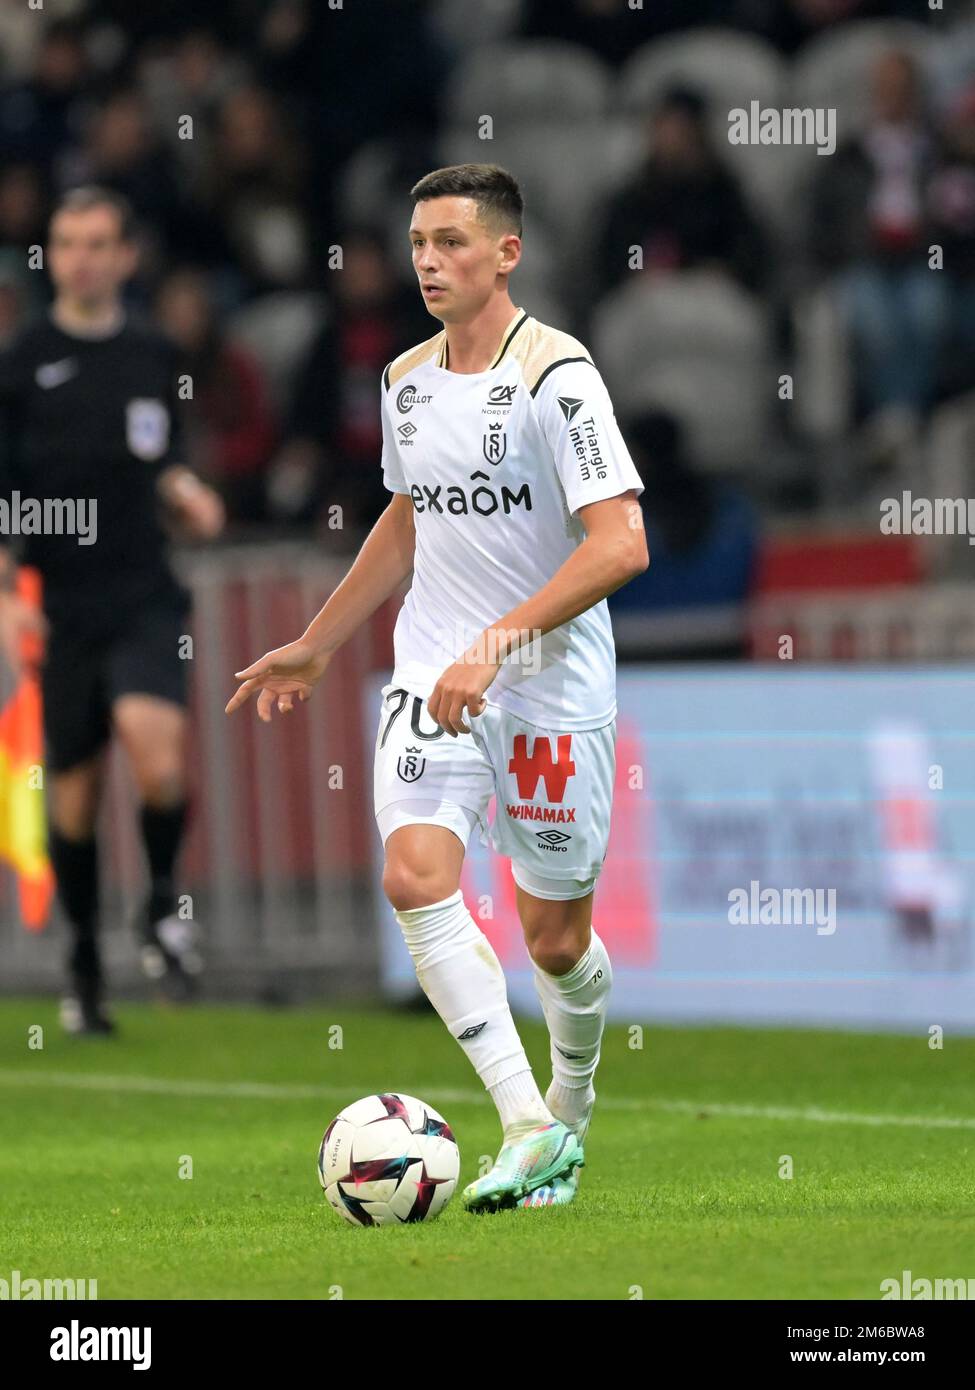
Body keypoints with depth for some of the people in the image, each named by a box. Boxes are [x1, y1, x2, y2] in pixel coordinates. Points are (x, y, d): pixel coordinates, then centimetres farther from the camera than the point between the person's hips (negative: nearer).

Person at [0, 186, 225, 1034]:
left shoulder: (155, 356, 8)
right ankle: (85, 966, 19)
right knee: (74, 789, 3)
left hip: (146, 596, 1)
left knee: (154, 741, -24)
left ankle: (162, 903, 0)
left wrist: (184, 489, 3)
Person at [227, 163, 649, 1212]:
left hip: (552, 684, -5)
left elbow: (621, 543, -21)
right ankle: (526, 1127, -21)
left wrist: (499, 640, -29)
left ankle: (570, 1108, 35)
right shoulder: (405, 380, 9)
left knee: (554, 938, 5)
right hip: (432, 674, 5)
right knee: (417, 878, -20)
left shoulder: (556, 372, -13)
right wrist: (316, 645, 29)